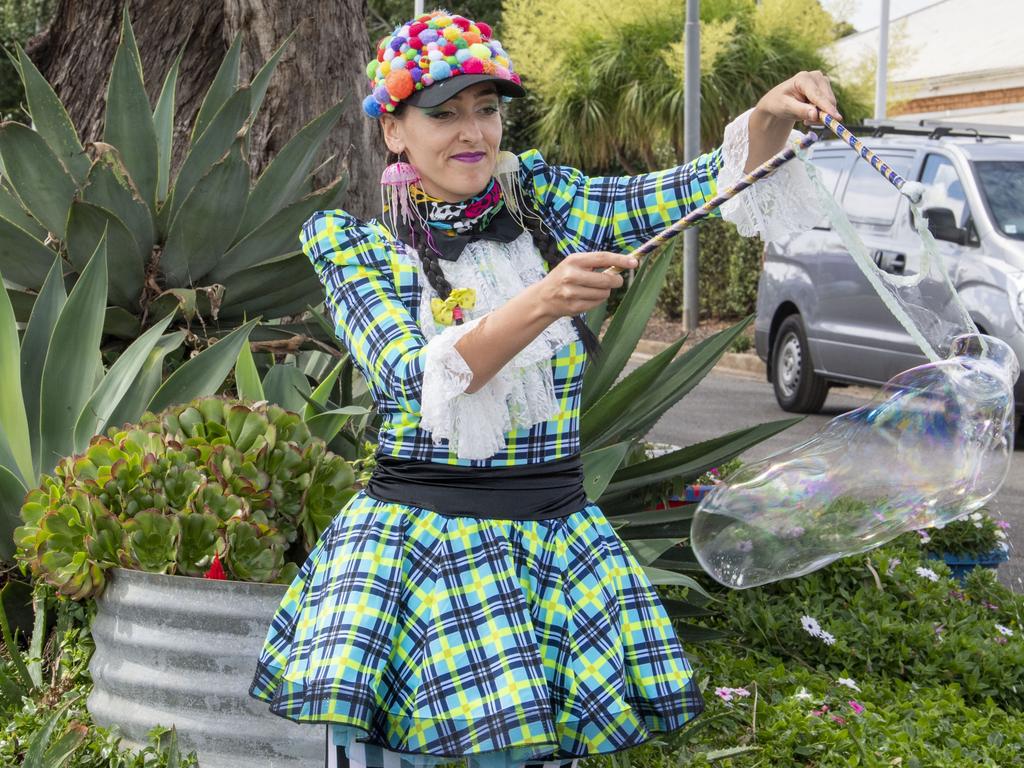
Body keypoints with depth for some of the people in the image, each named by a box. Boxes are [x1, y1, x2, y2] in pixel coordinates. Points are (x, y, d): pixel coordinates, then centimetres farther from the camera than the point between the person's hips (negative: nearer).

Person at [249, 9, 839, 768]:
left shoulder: (542, 204, 7)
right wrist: (540, 305, -30)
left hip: (555, 537, 2)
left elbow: (692, 188, -3)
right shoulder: (356, 247, 0)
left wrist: (770, 119, -23)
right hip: (415, 530, -2)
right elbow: (416, 378, -16)